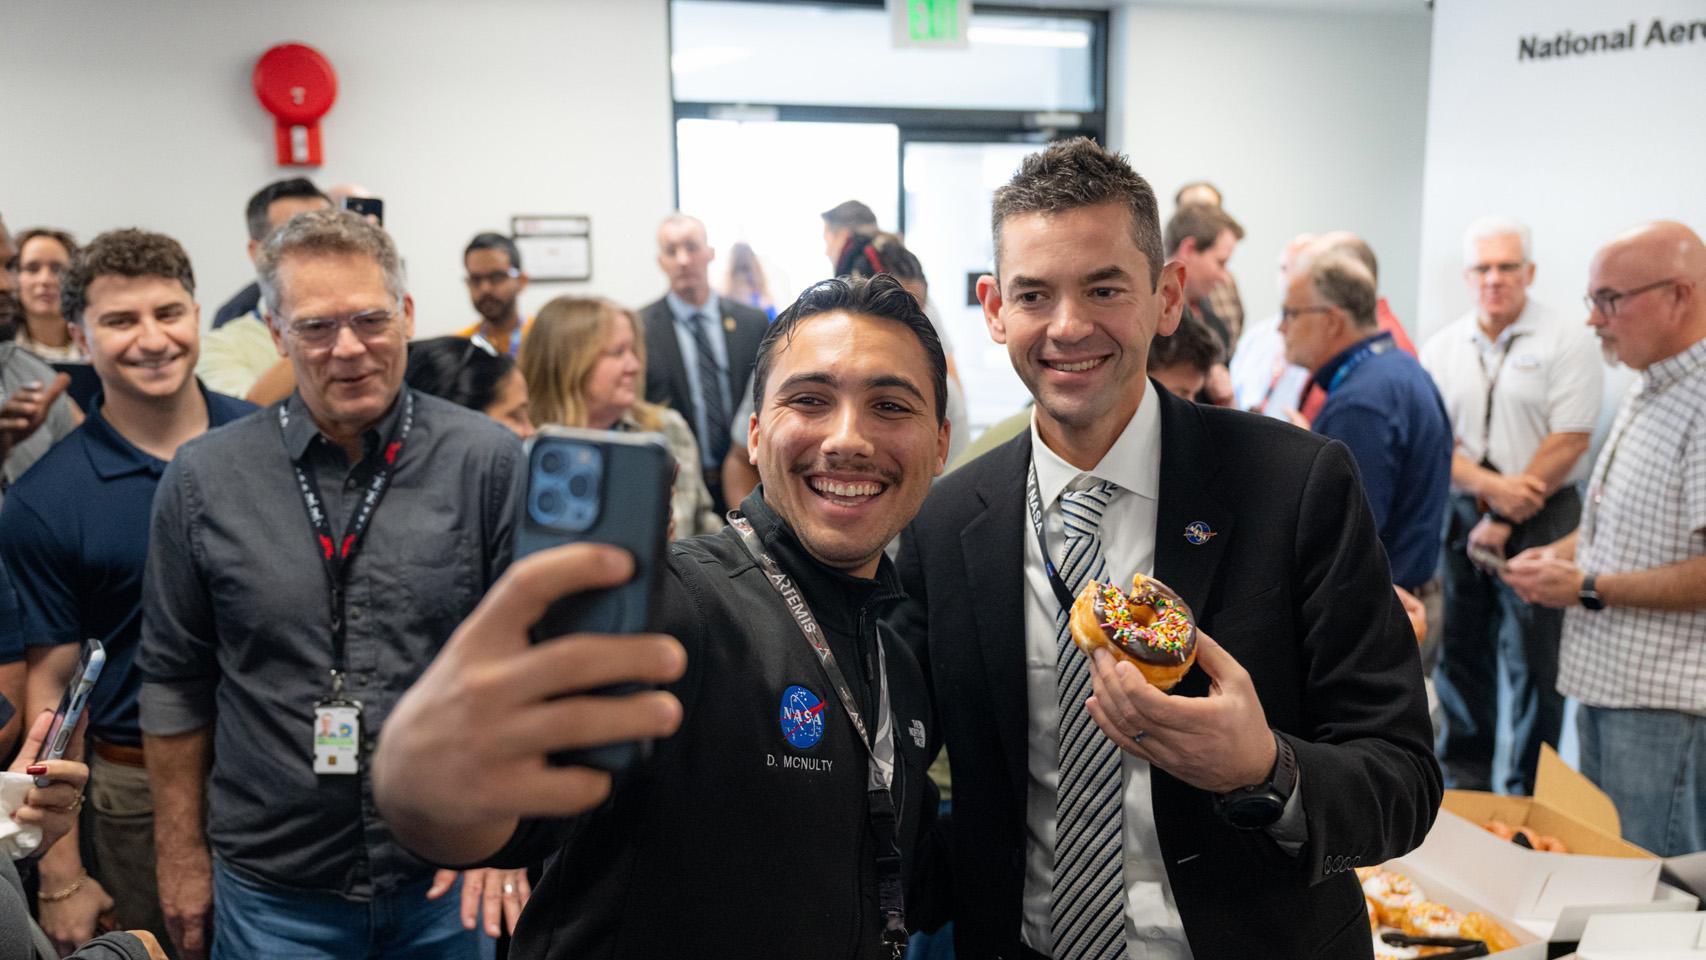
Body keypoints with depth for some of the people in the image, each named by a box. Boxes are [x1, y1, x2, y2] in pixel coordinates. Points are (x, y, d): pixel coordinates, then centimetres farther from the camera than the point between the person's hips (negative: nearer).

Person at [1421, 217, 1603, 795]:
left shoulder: (1567, 343, -4)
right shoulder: (1442, 349, 8)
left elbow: (1568, 443, -10)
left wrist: (1505, 519, -11)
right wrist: (1489, 484, -14)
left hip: (1540, 521, -4)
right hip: (1458, 517, 4)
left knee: (1533, 662, 0)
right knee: (1460, 652, 10)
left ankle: (1529, 795, 13)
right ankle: (1464, 777, 26)